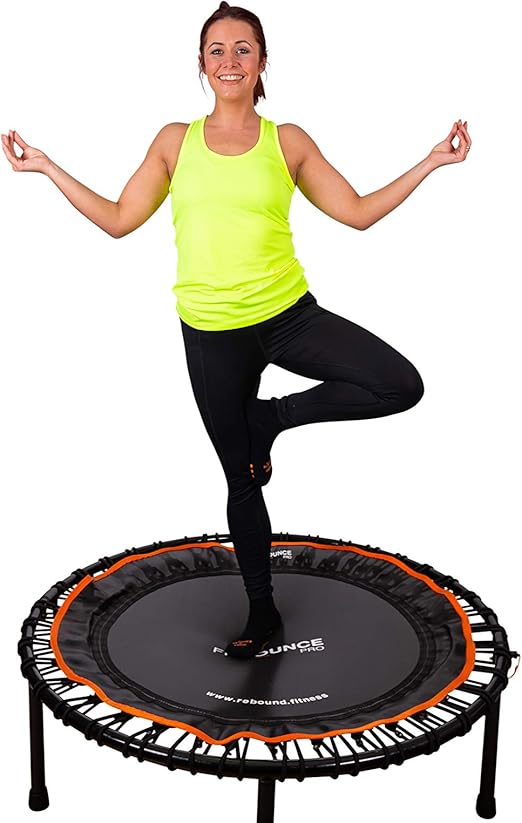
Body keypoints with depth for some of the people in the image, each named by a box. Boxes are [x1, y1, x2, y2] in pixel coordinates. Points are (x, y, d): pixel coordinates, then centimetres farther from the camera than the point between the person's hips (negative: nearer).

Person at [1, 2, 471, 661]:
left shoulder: (287, 142, 2)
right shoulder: (175, 141, 4)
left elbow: (358, 213, 4)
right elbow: (118, 219, 7)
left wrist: (433, 161, 1)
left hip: (288, 316, 0)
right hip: (212, 334, 0)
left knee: (401, 386, -21)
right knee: (241, 480, 10)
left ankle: (272, 418, 2)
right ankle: (261, 612, 30)